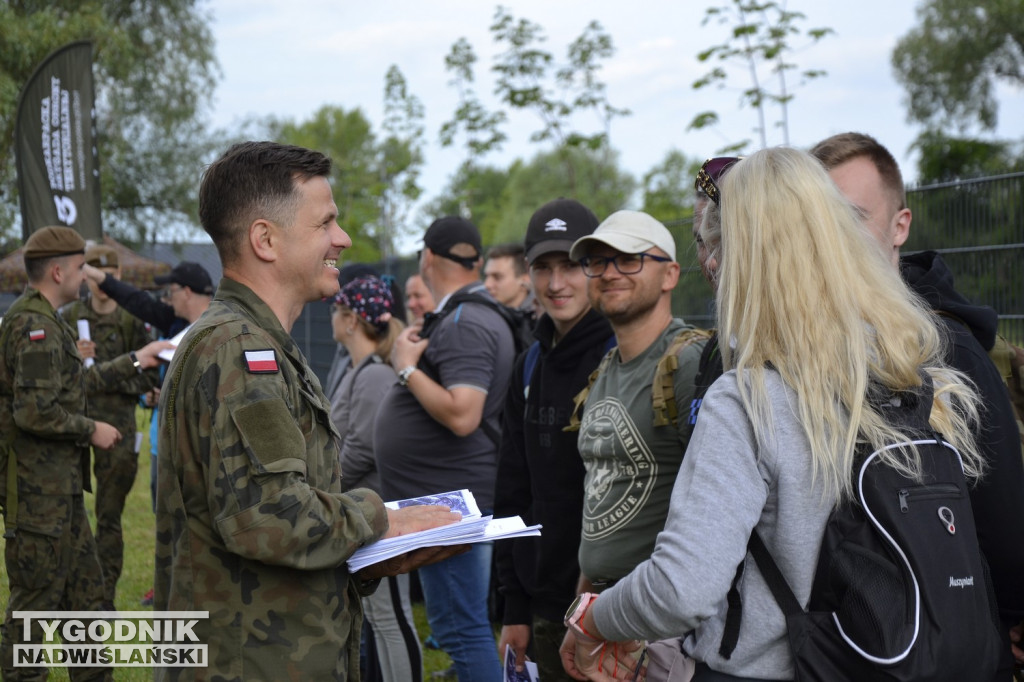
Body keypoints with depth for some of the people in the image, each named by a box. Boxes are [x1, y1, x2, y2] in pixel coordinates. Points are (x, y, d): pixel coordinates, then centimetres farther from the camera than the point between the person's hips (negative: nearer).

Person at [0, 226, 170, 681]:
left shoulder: (44, 323, 14)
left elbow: (74, 383, 25)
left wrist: (133, 362, 27)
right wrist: (91, 430, -14)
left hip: (61, 486, 11)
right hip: (38, 488, -11)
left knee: (84, 585, 18)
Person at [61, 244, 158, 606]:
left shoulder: (134, 320, 2)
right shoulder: (68, 316, 4)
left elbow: (149, 376, 1)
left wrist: (109, 378, -13)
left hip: (116, 425, -1)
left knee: (110, 516, 5)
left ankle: (105, 596, 13)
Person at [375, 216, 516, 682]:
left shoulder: (464, 324, -17)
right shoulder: (476, 316, 15)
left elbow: (461, 416, -27)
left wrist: (408, 367, -17)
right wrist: (411, 360, 13)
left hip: (448, 501, -11)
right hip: (446, 499, 11)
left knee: (461, 627, -7)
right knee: (460, 624, 16)